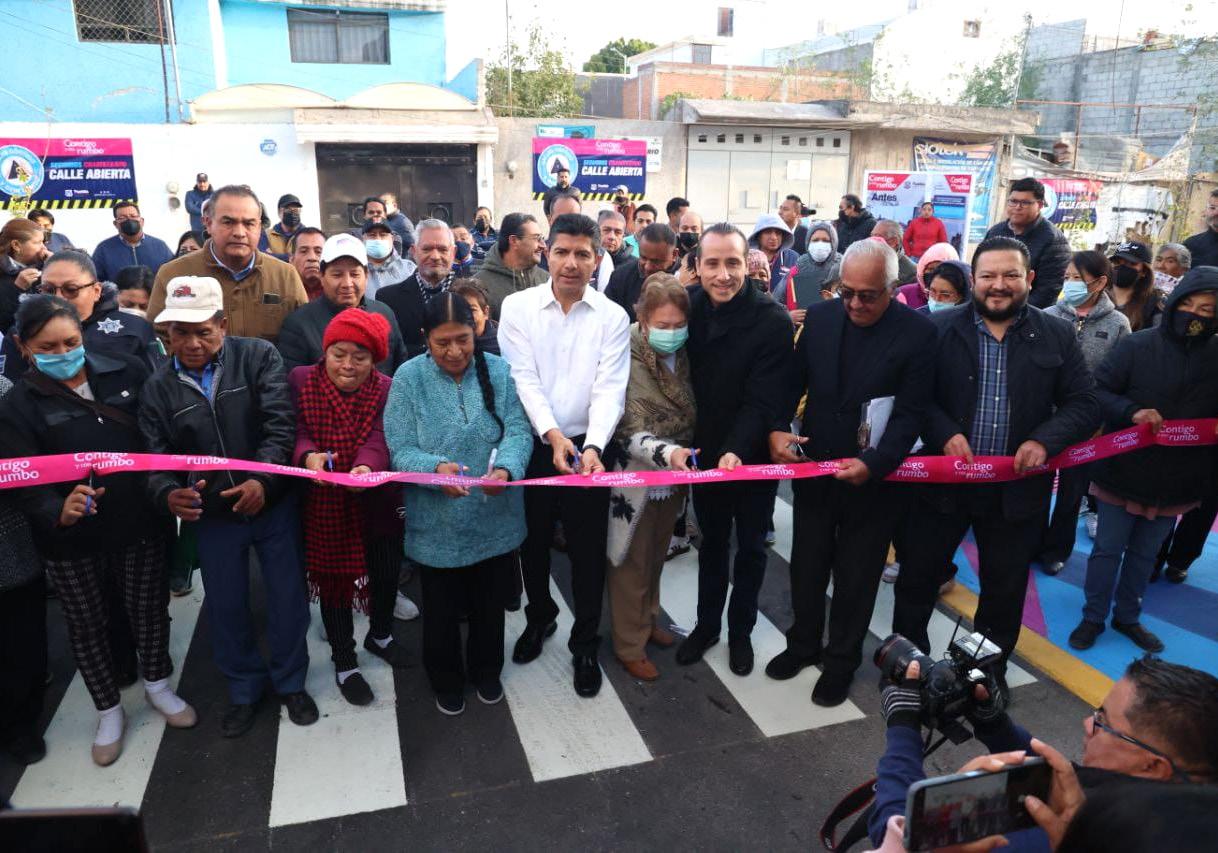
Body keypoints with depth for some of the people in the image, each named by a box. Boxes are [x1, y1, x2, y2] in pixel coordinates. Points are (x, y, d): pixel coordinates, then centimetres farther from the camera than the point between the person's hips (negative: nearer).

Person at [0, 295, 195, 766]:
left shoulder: (128, 372, -6)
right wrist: (58, 512, -34)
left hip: (140, 524, 1)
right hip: (71, 540, -1)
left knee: (149, 608, 17)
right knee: (87, 625, 15)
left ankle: (157, 685, 42)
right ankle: (109, 712, 36)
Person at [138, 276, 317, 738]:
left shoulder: (259, 357, -10)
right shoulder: (158, 387, 0)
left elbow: (281, 425, -18)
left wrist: (263, 479, -33)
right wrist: (169, 494, -25)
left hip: (273, 504, -2)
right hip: (212, 516, 3)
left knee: (288, 596, 10)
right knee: (226, 606, 16)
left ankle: (291, 682, 34)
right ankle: (244, 689, 38)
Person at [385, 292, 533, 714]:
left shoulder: (499, 371, -4)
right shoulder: (409, 378, -10)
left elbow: (518, 430, -10)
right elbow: (400, 451, -14)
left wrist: (506, 467, -31)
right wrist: (436, 469, -34)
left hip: (495, 520, 2)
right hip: (437, 525, -2)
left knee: (490, 604, 22)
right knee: (442, 610, 17)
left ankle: (486, 671, 48)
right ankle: (446, 681, 44)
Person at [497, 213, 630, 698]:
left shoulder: (613, 317, -4)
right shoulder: (518, 307, -3)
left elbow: (610, 388, -12)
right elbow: (524, 379, -11)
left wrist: (592, 446, -28)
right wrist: (553, 434, -25)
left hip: (589, 447, -1)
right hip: (533, 444, 1)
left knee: (588, 549, 9)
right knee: (533, 541, 18)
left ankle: (585, 644, 29)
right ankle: (539, 616, 45)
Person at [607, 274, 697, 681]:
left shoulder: (685, 356, -4)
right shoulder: (629, 361, -21)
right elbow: (629, 433, -24)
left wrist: (682, 456, -1)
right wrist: (667, 452, -39)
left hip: (674, 477, 6)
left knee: (656, 555, 23)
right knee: (633, 562, 11)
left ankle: (648, 619, 44)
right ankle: (629, 644, 27)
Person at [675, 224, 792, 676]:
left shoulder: (773, 320, -20)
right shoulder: (690, 308, -6)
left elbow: (763, 399, -23)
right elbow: (690, 383, 1)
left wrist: (736, 451, -34)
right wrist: (690, 444, -8)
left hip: (753, 455, -3)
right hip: (706, 451, 4)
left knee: (750, 547, 15)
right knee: (712, 542, 19)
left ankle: (740, 630, 34)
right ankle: (707, 624, 36)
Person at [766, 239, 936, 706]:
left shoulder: (918, 332, -13)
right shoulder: (820, 316, -2)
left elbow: (910, 413, -14)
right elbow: (794, 381, 4)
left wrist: (874, 465, -26)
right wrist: (778, 428, -13)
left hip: (873, 476, -3)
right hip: (813, 467, 4)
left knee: (856, 577, 13)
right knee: (806, 566, 18)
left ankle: (841, 660, 34)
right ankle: (804, 643, 41)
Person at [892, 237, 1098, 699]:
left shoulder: (1058, 335, 0)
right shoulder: (941, 328, -4)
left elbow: (1084, 404, 0)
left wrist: (1044, 441, -17)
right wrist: (945, 434, -20)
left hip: (1018, 485, 1)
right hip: (946, 479, -1)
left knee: (1005, 589, 16)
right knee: (917, 577, 10)